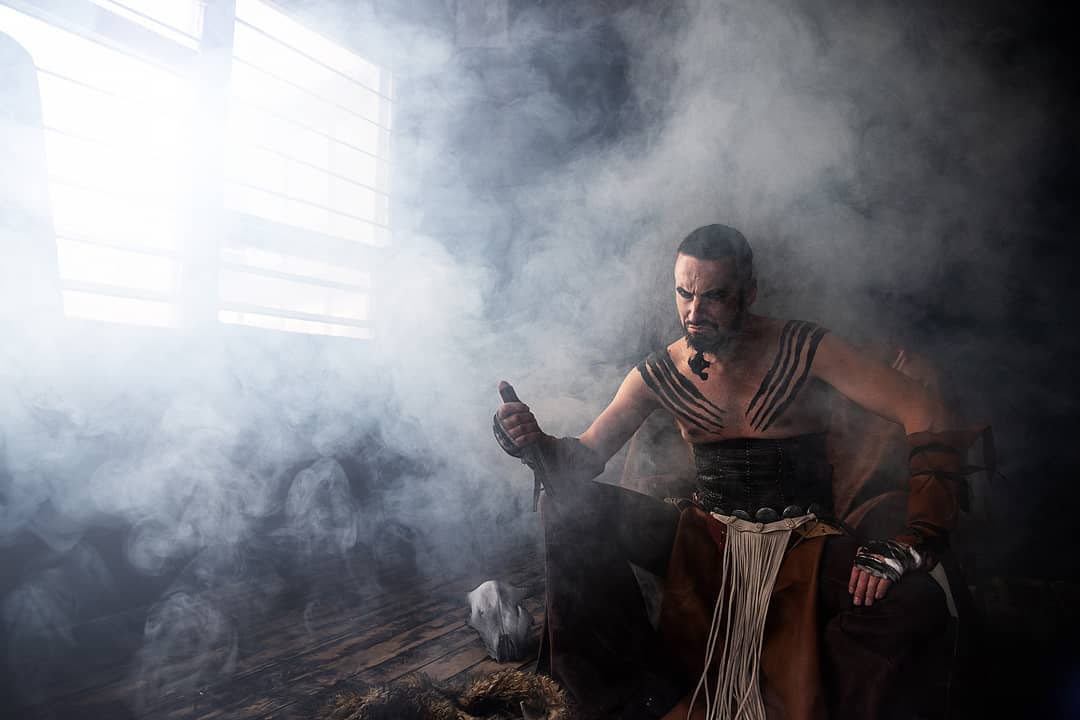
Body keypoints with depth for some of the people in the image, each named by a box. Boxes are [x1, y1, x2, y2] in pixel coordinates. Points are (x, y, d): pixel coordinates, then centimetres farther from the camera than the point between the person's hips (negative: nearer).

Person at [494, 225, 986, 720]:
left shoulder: (805, 349, -8)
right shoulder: (659, 374, -1)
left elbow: (929, 418, -13)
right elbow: (583, 461, -2)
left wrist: (914, 543, -24)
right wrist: (535, 444, -25)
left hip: (802, 539, -1)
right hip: (703, 534, 2)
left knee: (914, 600, -30)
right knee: (571, 507, -19)